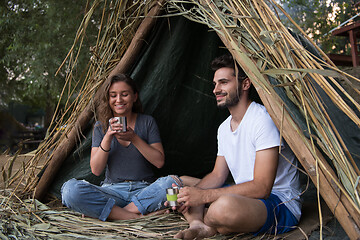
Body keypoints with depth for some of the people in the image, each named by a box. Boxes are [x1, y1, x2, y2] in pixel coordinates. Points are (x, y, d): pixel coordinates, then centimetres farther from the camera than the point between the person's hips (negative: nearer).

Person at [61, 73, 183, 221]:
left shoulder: (147, 122, 5)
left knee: (172, 182, -32)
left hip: (144, 191, 0)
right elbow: (96, 170, -2)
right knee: (70, 189, -27)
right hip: (112, 191, 0)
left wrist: (134, 138, -13)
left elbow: (159, 162, -2)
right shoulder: (101, 127, 7)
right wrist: (107, 138, -15)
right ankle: (134, 216, -27)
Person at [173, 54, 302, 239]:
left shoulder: (263, 120, -20)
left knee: (226, 206, -40)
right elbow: (218, 175, 12)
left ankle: (198, 221, -7)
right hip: (245, 197, 9)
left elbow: (261, 188, -26)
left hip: (281, 205, -9)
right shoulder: (224, 128, 10)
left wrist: (204, 196, -26)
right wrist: (192, 193, -9)